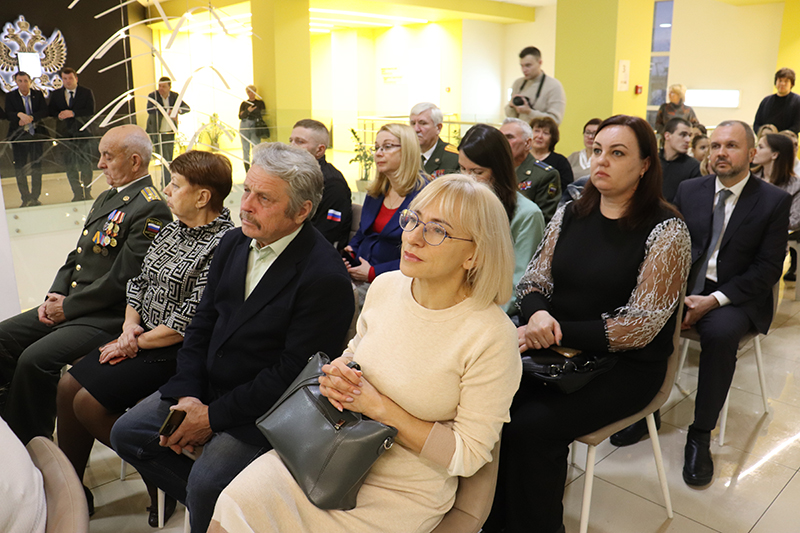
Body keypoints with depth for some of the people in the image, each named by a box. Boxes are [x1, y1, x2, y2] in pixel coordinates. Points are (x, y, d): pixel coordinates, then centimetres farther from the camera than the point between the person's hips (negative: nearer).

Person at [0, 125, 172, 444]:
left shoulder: (151, 210, -17)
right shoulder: (107, 198, 15)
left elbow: (121, 280, -21)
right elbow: (77, 257, 19)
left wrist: (68, 307, -12)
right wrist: (55, 295, 3)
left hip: (108, 319, -10)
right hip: (70, 305, 10)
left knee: (35, 359, -23)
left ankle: (33, 445, -2)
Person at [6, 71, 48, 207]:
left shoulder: (38, 94, 6)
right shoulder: (10, 96, 3)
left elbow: (44, 111, -5)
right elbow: (8, 114, -8)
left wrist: (30, 117, -19)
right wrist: (19, 114, -28)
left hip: (36, 134, 1)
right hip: (19, 135, -1)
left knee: (37, 167, 4)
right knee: (20, 168, -1)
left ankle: (35, 197, 12)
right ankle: (26, 198, 6)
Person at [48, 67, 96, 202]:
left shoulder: (87, 92, 3)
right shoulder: (55, 94, 12)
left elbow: (90, 110, -7)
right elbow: (50, 110, 7)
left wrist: (73, 113, -18)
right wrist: (59, 115, -14)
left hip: (83, 132, -2)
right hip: (65, 134, 2)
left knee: (85, 164, 0)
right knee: (70, 165, 3)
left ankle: (87, 192, 9)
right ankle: (77, 194, 10)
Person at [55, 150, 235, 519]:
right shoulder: (171, 231, 9)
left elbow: (191, 320, -21)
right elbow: (138, 283, 15)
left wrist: (137, 342, -11)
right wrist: (130, 326, -3)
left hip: (178, 351, -9)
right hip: (140, 338, 9)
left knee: (89, 402, -14)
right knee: (68, 385, 0)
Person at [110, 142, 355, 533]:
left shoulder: (325, 277, -22)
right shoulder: (233, 243, 3)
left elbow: (293, 373, -21)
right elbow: (202, 325, 8)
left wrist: (214, 416, -16)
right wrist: (188, 395, -6)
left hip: (266, 408, -8)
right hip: (206, 385, 8)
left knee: (206, 482, -24)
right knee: (127, 432, 5)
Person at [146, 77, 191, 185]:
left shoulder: (174, 96, 5)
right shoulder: (153, 95, -6)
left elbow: (187, 108, -2)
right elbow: (150, 109, -25)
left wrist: (178, 111, -23)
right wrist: (168, 112, -28)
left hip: (170, 133, 4)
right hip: (157, 133, -4)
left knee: (169, 160, 8)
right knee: (165, 160, -10)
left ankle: (164, 184, 20)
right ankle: (167, 185, -4)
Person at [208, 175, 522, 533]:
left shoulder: (491, 336, -21)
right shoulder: (385, 287, -3)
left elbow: (468, 456, -15)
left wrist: (380, 406, -19)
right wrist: (336, 373, -10)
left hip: (404, 491, -4)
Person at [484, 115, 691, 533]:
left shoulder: (665, 229, -9)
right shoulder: (569, 215, 7)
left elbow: (641, 325, -14)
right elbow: (532, 282, 9)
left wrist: (558, 331, -20)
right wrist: (538, 314, -16)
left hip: (626, 366, -4)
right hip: (557, 351, 5)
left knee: (532, 427, -26)